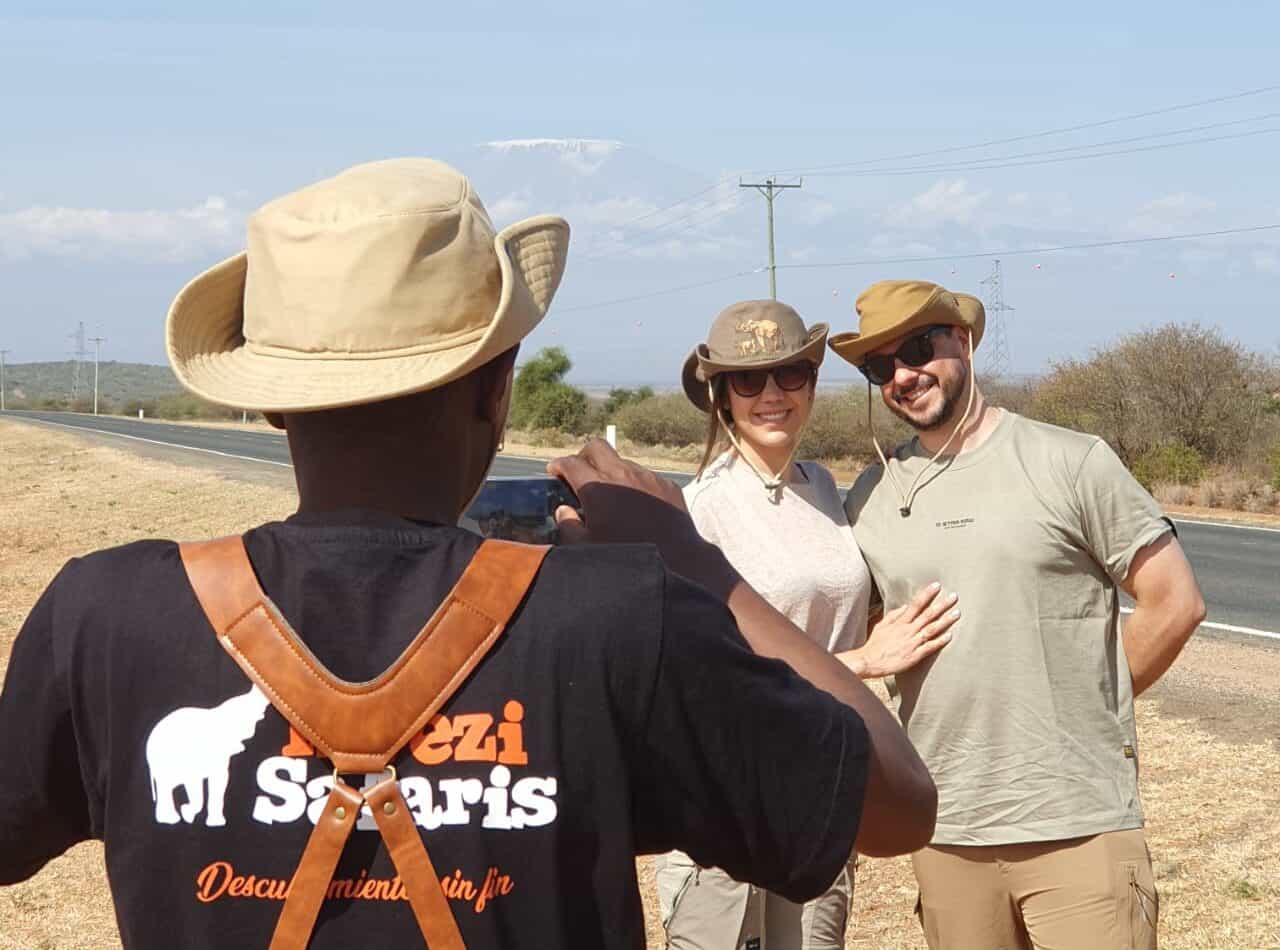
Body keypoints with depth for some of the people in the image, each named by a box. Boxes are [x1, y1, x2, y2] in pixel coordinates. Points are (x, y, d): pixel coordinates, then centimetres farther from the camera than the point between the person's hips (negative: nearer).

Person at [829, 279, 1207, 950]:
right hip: (946, 831, 4)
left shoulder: (1071, 463, -4)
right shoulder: (870, 499, 8)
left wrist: (1085, 710, 3)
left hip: (1081, 826, -4)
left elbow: (1175, 604, -2)